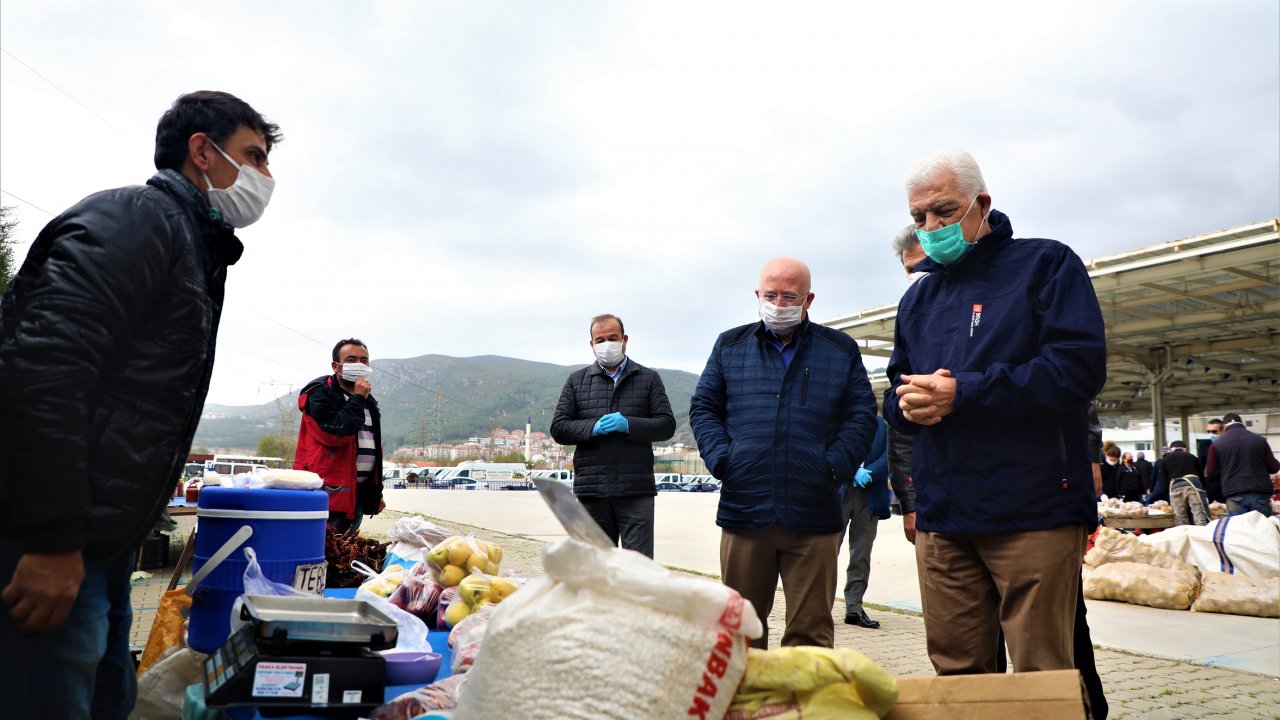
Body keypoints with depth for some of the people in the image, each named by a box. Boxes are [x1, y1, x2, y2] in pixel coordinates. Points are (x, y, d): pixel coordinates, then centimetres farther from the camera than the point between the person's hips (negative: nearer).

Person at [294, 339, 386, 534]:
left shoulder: (368, 401, 19)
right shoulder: (320, 394, -5)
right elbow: (334, 433, -23)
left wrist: (377, 491, 21)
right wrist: (357, 399, -14)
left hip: (358, 494, 8)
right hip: (329, 493, -8)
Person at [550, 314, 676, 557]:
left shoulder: (649, 378, 11)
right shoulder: (577, 380, 13)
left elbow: (667, 425, 3)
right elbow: (558, 428, 6)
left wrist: (629, 425, -13)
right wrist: (593, 427, -11)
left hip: (636, 491, -1)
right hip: (591, 490, 2)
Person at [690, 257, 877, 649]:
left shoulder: (841, 350, 10)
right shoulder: (730, 345, 12)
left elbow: (862, 415, 6)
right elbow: (703, 408, 12)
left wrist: (836, 466, -8)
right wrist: (720, 458, -4)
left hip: (813, 513, -1)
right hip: (743, 511, 1)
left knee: (811, 629, 4)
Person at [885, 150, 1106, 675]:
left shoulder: (1046, 265, 1)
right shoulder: (918, 297, 19)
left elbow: (1079, 367, -13)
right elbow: (894, 392, 20)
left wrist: (962, 392, -16)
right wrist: (908, 403, -5)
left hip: (1032, 513, -5)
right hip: (940, 518, 5)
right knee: (957, 674, 11)